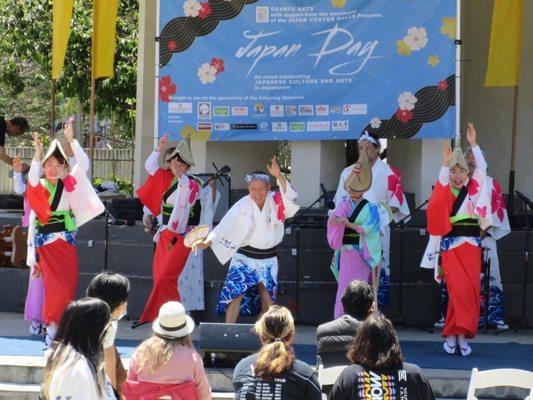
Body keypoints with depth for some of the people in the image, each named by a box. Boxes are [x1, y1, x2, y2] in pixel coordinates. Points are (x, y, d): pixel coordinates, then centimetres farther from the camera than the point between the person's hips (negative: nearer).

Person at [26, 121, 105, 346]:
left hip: (66, 239, 3)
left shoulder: (68, 184, 7)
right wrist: (37, 153, -36)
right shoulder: (38, 187, 0)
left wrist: (71, 140, -11)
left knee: (69, 283, -1)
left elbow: (84, 165, -4)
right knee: (55, 284, -8)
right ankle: (51, 326, 1)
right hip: (46, 241, -3)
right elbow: (33, 178, -23)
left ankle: (58, 323, 9)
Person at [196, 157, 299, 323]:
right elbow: (225, 225, -19)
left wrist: (278, 175, -39)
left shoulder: (275, 201, -5)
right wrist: (209, 240, -36)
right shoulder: (242, 206, -11)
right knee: (236, 294, -15)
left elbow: (290, 196, -24)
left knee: (267, 300, 5)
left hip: (268, 260, 3)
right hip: (244, 257, -3)